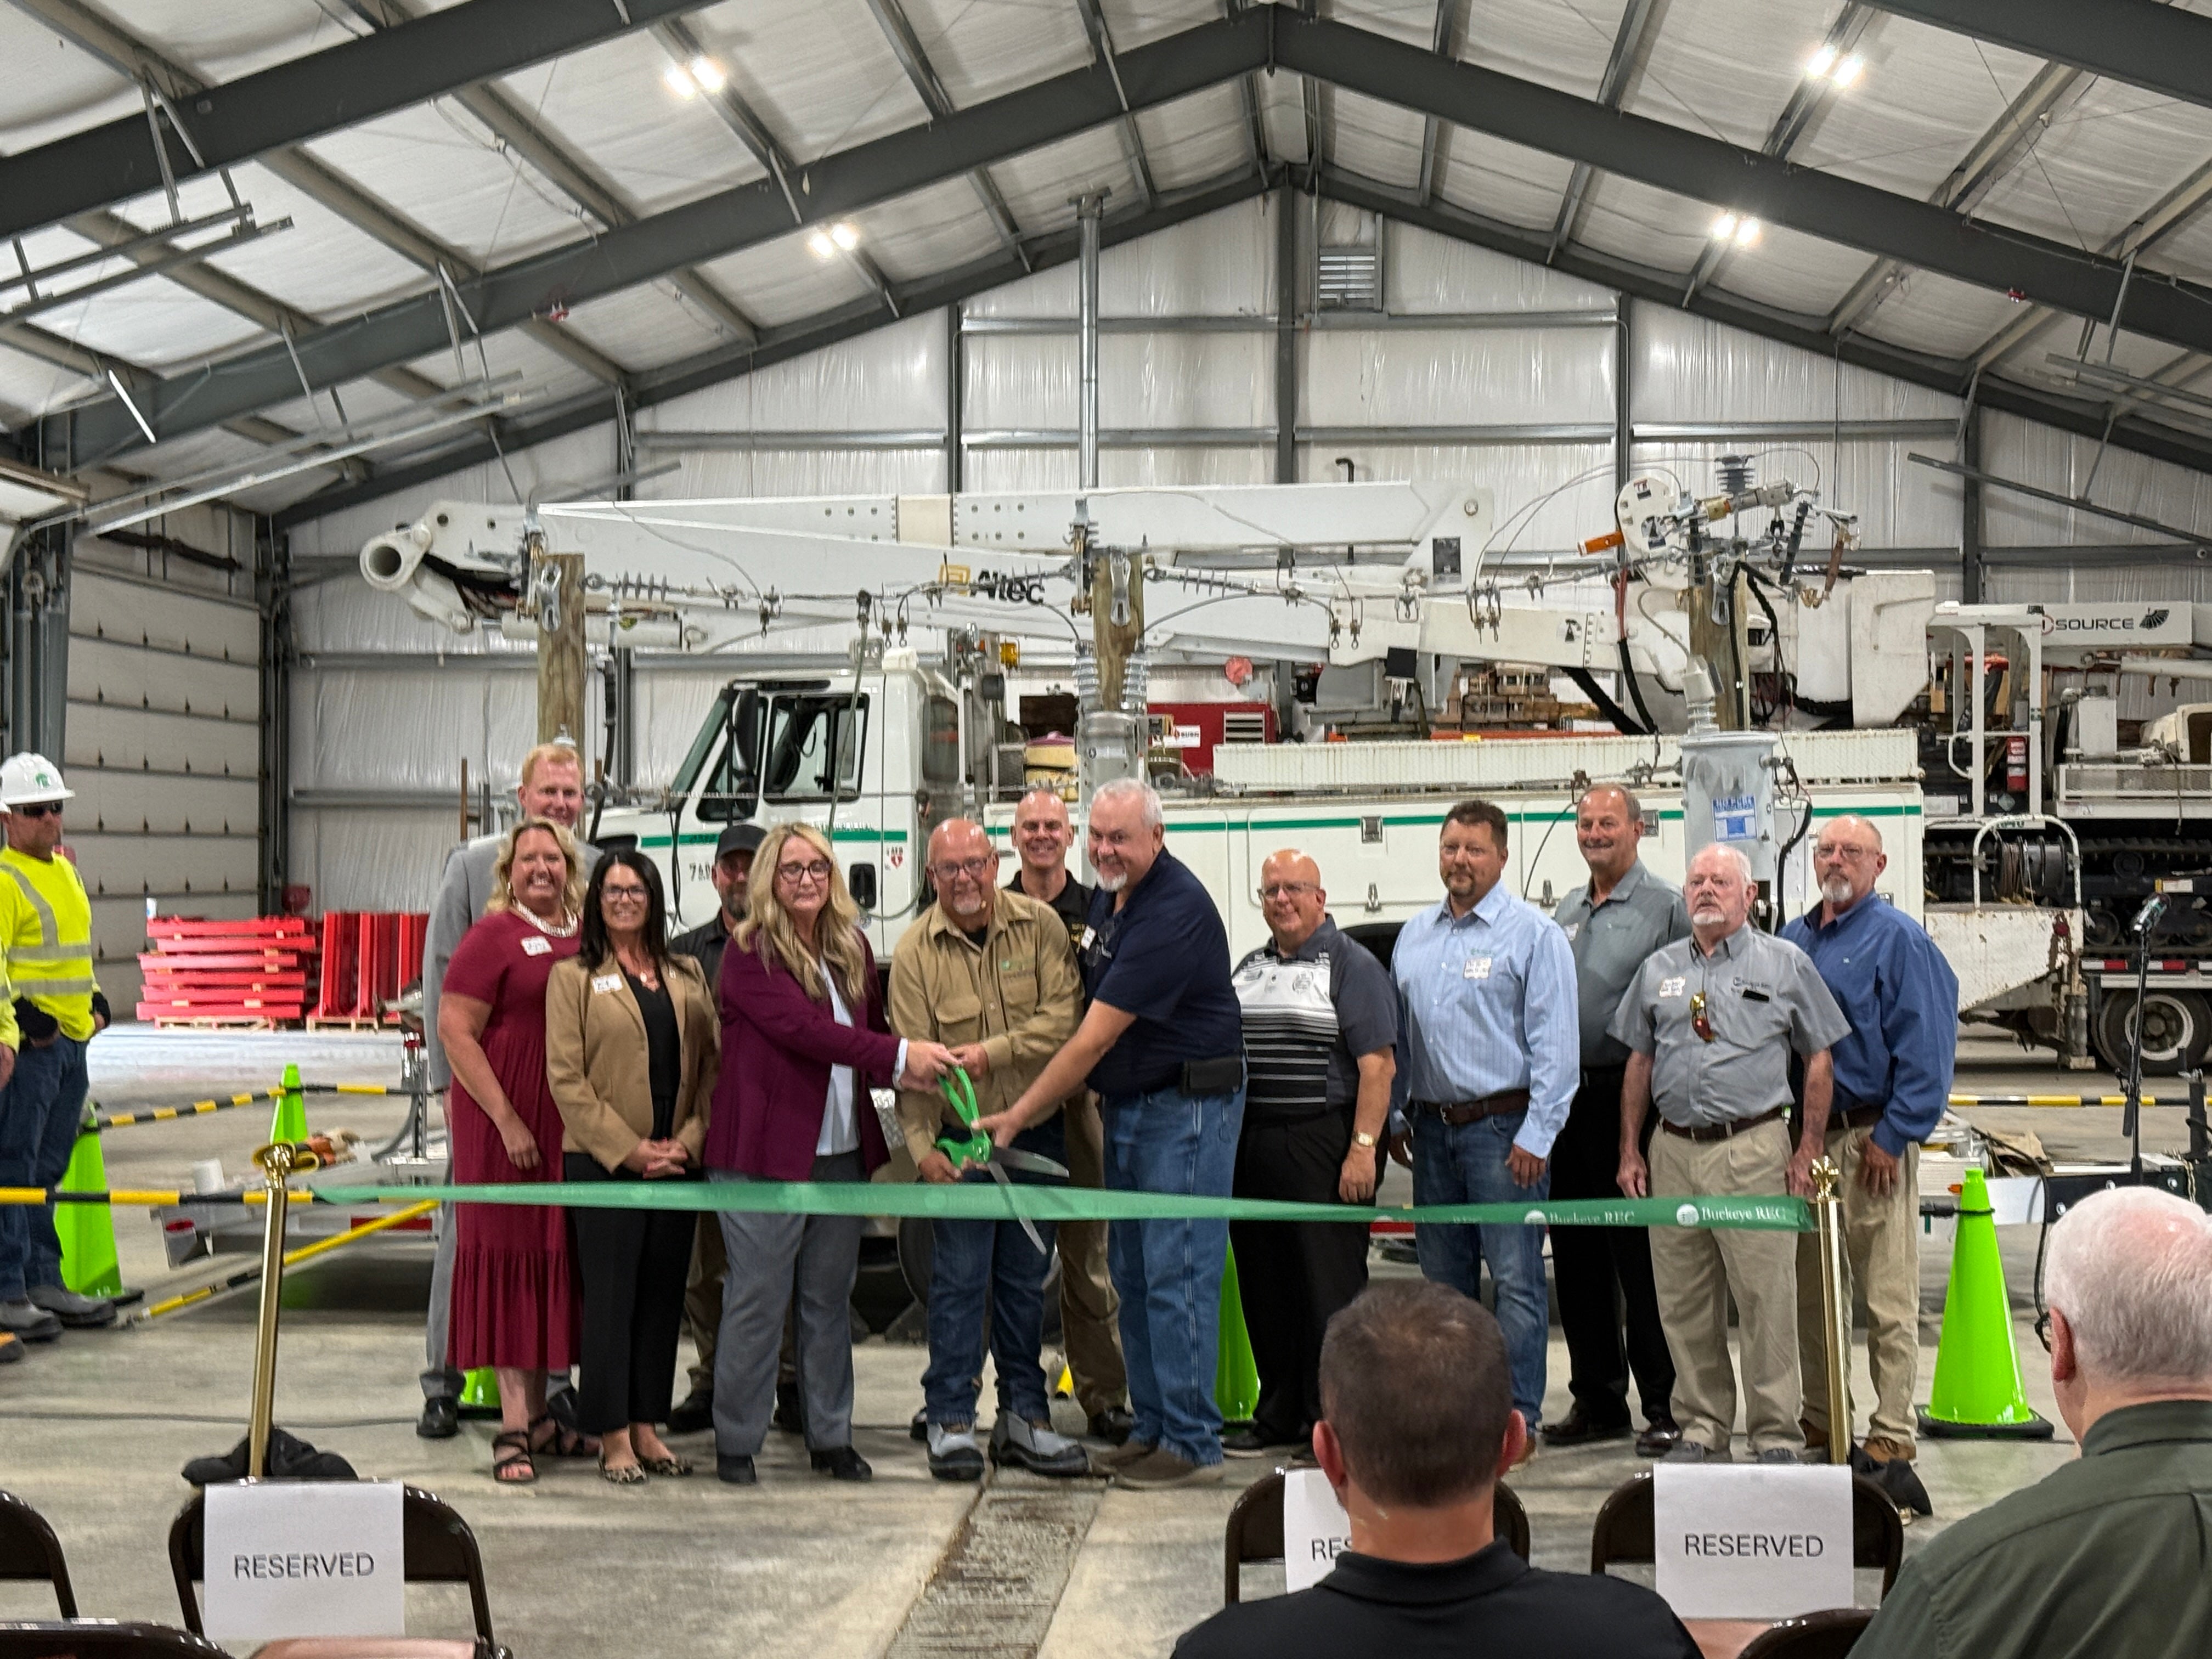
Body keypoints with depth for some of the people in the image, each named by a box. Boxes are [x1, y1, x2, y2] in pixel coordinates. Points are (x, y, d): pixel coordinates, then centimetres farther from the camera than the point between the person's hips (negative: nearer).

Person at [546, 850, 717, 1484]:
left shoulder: (687, 977, 13)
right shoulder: (574, 977, 1)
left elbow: (712, 1063, 9)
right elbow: (566, 1078, -6)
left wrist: (688, 1141, -5)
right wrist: (628, 1148, -12)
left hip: (677, 1163, 4)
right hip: (601, 1163, -4)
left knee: (664, 1296, 8)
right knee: (610, 1298, -2)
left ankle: (647, 1427, 17)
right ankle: (613, 1438, 6)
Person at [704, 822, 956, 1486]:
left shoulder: (852, 949, 12)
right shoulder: (749, 953, -8)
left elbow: (873, 1029, 19)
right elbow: (802, 1027, -20)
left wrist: (904, 1070, -5)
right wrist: (899, 1055, -25)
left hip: (843, 1151, 6)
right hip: (764, 1152, -6)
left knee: (830, 1299, 12)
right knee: (758, 1299, 0)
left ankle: (831, 1437, 21)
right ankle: (735, 1442, 11)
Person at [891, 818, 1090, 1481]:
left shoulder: (1040, 926, -2)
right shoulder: (915, 951, -5)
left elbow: (1063, 1017, -9)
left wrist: (991, 1052, -18)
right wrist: (920, 1143, -16)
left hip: (1037, 1130, 2)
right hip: (961, 1137, -2)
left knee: (1026, 1277, 10)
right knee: (960, 1280, -1)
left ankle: (1025, 1419, 19)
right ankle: (951, 1422, 8)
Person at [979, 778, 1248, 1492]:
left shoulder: (1176, 911, -22)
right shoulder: (1109, 897, 9)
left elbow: (1096, 1036, -22)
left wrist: (1017, 1116, -17)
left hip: (1188, 1104, -9)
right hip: (1126, 1104, 9)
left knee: (1176, 1272, -7)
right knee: (1132, 1272, 12)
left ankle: (1192, 1443, 0)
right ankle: (1152, 1427, 21)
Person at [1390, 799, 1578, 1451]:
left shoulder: (1534, 933, -4)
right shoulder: (1413, 936, 14)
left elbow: (1555, 1041, -9)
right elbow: (1396, 1034, 21)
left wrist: (1536, 1134, -14)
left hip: (1503, 1127, -6)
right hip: (1433, 1125, 6)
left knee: (1516, 1278, -5)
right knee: (1443, 1278, 12)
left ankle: (1517, 1419, 0)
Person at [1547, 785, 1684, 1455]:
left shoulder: (1665, 908, -4)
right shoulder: (1566, 912, 17)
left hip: (1631, 1097, -7)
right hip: (1566, 1096, 7)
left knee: (1641, 1260, -5)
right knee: (1576, 1256, 10)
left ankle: (1664, 1406, 4)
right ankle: (1596, 1399, 20)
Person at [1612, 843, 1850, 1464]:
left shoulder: (1785, 964, 4)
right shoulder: (1659, 969, 14)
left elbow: (1818, 1059, 5)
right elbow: (1640, 1063, 18)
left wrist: (1809, 1150, -2)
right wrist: (1630, 1152, 12)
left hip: (1754, 1150, -4)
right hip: (1672, 1152, 4)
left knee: (1767, 1298, -4)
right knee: (1685, 1304, 8)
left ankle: (1775, 1433, 5)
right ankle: (1700, 1428, 18)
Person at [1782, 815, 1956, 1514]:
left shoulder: (1898, 939, -5)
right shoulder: (1792, 940, 15)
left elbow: (1926, 1049, -10)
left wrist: (1892, 1137, -14)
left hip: (1870, 1141, -7)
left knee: (1888, 1300, -6)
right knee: (1811, 1295, 12)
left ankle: (1890, 1444, -3)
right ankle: (1820, 1429, 21)